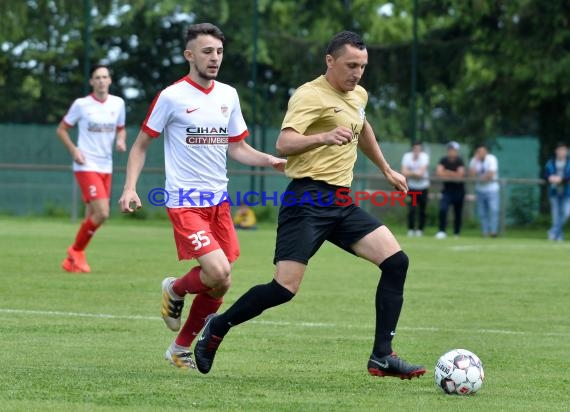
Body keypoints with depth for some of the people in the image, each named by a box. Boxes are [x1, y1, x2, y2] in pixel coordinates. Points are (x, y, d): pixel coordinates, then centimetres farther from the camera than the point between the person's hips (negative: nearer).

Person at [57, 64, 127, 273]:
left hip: (106, 167, 5)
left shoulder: (118, 103, 6)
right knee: (102, 213, -18)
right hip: (86, 167, -5)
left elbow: (121, 129, 20)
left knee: (93, 216, 8)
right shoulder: (81, 104, -6)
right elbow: (61, 129, 3)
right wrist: (74, 150, -11)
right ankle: (76, 251, 3)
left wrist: (121, 140, -2)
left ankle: (72, 259, 23)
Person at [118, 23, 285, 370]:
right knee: (219, 275, -21)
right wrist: (130, 187, -11)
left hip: (219, 200, 6)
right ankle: (175, 290, 12)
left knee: (218, 285, 5)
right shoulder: (172, 97, -7)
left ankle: (181, 348, 23)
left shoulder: (228, 95, 9)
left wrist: (270, 160, 1)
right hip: (186, 201, -6)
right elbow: (141, 145, 1)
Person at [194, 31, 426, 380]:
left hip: (341, 202, 8)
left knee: (396, 262, -7)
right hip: (308, 199, -8)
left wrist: (387, 170, 45)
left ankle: (382, 357, -2)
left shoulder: (358, 96, 16)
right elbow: (284, 143, -24)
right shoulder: (311, 95, -11)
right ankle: (218, 327, 10)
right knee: (285, 288, -14)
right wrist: (323, 137, -40)